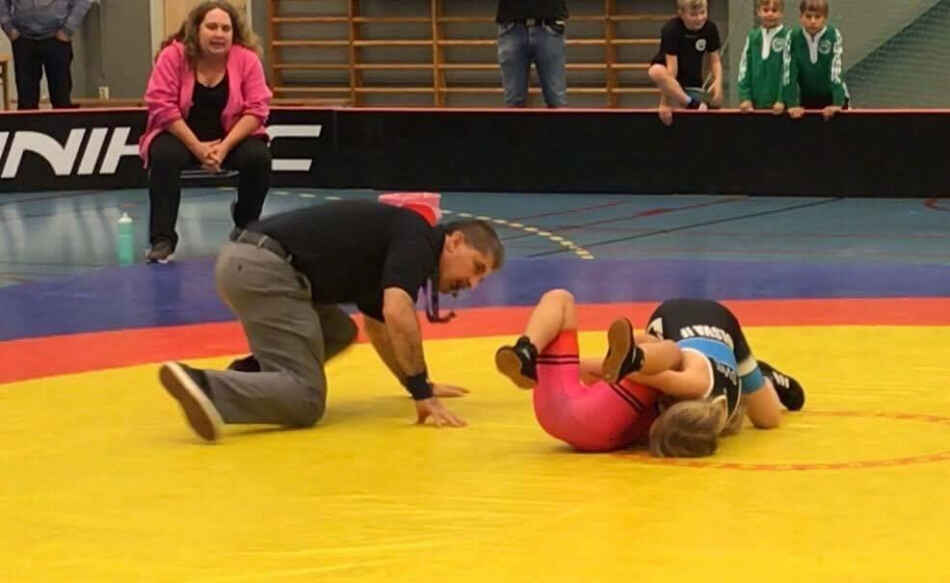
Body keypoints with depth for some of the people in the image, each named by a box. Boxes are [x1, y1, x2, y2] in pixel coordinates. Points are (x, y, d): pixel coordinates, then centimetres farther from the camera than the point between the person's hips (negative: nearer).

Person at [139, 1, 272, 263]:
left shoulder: (247, 59, -10)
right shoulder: (173, 56, -14)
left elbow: (257, 109, -12)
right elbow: (162, 106, -17)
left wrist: (224, 147, -24)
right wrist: (197, 147, -23)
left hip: (231, 137, 2)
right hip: (180, 135, -1)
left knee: (259, 156, -26)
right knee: (164, 155, -33)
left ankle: (247, 230, 2)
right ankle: (162, 239, -26)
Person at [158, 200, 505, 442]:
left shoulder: (386, 255, 27)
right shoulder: (419, 238, -1)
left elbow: (378, 326, 42)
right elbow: (398, 314, -16)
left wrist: (419, 385, 45)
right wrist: (422, 393, -10)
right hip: (265, 268, -10)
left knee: (337, 333, 27)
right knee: (305, 399, -11)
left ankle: (250, 375, 11)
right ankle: (204, 386, -30)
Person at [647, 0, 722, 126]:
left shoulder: (710, 28, -14)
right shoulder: (671, 30, -26)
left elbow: (715, 60, -4)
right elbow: (671, 66, -30)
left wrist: (718, 81, -25)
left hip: (692, 79, 4)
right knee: (657, 72, -38)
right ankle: (692, 104, -30)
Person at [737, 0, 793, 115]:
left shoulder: (787, 36, -7)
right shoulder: (752, 37, 6)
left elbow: (788, 69, -10)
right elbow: (744, 68, 7)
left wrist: (782, 100, -14)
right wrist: (745, 97, 0)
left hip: (778, 106, -4)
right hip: (756, 104, 4)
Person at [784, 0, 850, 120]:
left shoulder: (834, 36, -16)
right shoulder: (794, 39, -11)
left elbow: (836, 72, -21)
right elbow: (790, 74, -13)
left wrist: (838, 103, -27)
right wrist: (792, 104, -20)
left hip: (832, 98, -2)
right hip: (807, 100, 2)